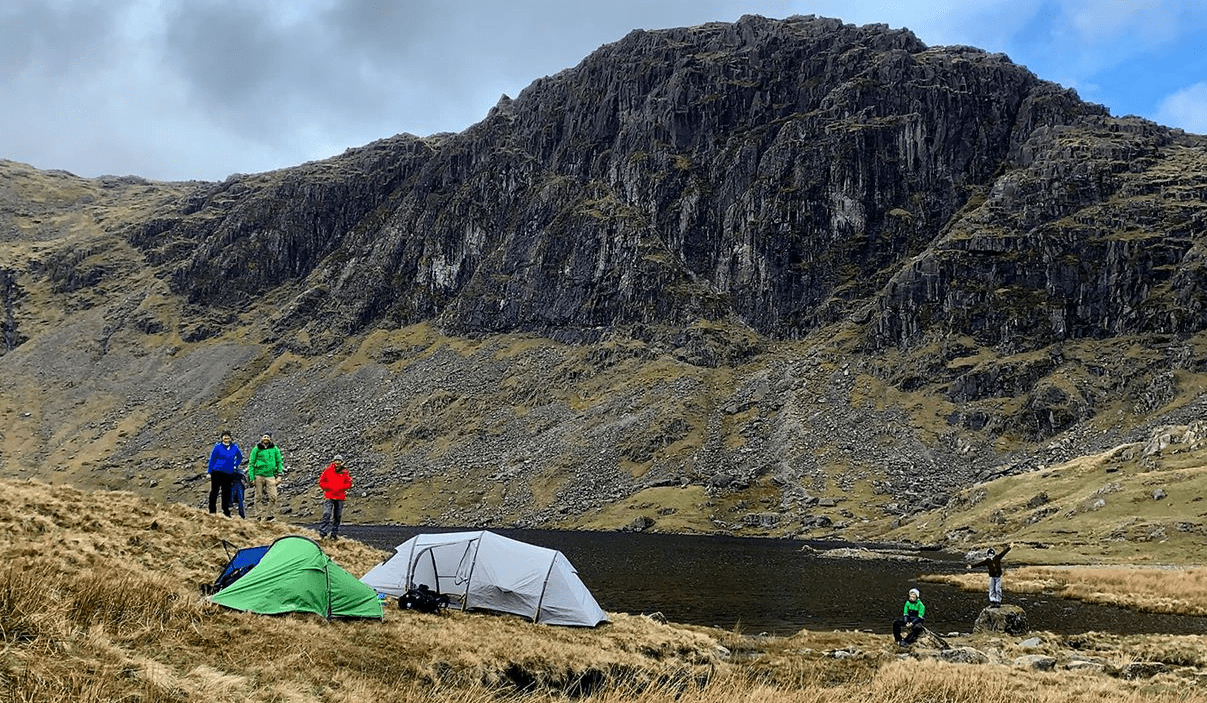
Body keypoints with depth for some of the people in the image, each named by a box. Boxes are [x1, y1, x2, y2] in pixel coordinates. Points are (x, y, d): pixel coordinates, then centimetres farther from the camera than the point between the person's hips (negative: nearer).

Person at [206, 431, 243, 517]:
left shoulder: (234, 447, 5)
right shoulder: (218, 447, -5)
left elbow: (240, 457, 23)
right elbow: (212, 459, -2)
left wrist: (235, 466, 12)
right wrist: (209, 472, -3)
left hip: (229, 474, 3)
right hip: (217, 472, -3)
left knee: (226, 492, 7)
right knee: (214, 492, 2)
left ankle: (226, 512, 14)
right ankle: (212, 511, 8)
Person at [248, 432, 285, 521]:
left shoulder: (275, 449, 8)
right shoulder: (256, 449, 4)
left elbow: (279, 462, 14)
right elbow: (251, 463, 6)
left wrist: (279, 475, 6)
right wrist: (251, 478, 0)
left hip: (270, 476, 1)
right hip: (259, 475, 0)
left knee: (273, 497, -9)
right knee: (259, 497, 2)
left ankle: (271, 515, 1)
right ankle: (260, 516, 8)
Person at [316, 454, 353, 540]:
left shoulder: (345, 472, 4)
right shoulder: (327, 470, -1)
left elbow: (349, 483, 9)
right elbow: (321, 482, 3)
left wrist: (341, 488, -6)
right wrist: (328, 487, -9)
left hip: (340, 497, 3)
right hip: (329, 497, -3)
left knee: (338, 517, 8)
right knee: (327, 514, -14)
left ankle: (334, 533, 18)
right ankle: (322, 533, -12)